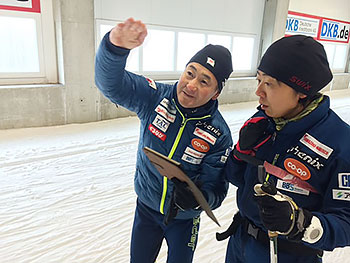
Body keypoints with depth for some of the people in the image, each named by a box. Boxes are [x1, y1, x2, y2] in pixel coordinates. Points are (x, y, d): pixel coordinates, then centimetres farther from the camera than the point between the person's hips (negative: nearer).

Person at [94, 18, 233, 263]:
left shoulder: (219, 134, -23)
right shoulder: (156, 97, -19)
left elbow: (216, 189, -20)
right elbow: (111, 83, -28)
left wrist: (196, 199, -42)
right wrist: (116, 46, -48)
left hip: (183, 217, -1)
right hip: (146, 207, 2)